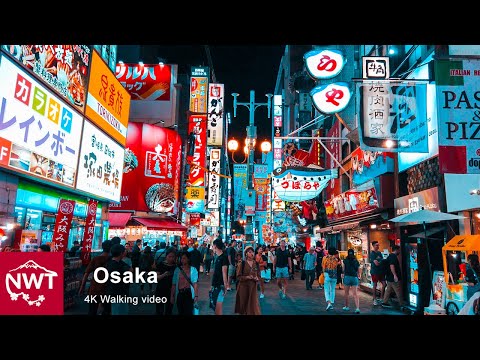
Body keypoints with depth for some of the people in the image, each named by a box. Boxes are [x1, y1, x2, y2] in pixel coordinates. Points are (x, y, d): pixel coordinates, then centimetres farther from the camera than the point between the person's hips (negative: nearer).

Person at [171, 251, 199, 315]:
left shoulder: (193, 269, -1)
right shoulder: (177, 269, 6)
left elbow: (195, 283, -6)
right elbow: (174, 284, 7)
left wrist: (196, 296, -13)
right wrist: (172, 296, 4)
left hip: (189, 294, -2)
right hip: (179, 294, 3)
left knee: (189, 312, -8)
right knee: (180, 312, 8)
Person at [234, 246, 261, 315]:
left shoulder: (256, 264, 5)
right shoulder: (242, 263, -6)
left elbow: (259, 276, 10)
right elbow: (238, 277, -8)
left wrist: (257, 278, -11)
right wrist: (247, 277, -22)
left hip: (253, 287, 3)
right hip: (243, 287, -3)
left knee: (253, 305, 2)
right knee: (243, 304, 4)